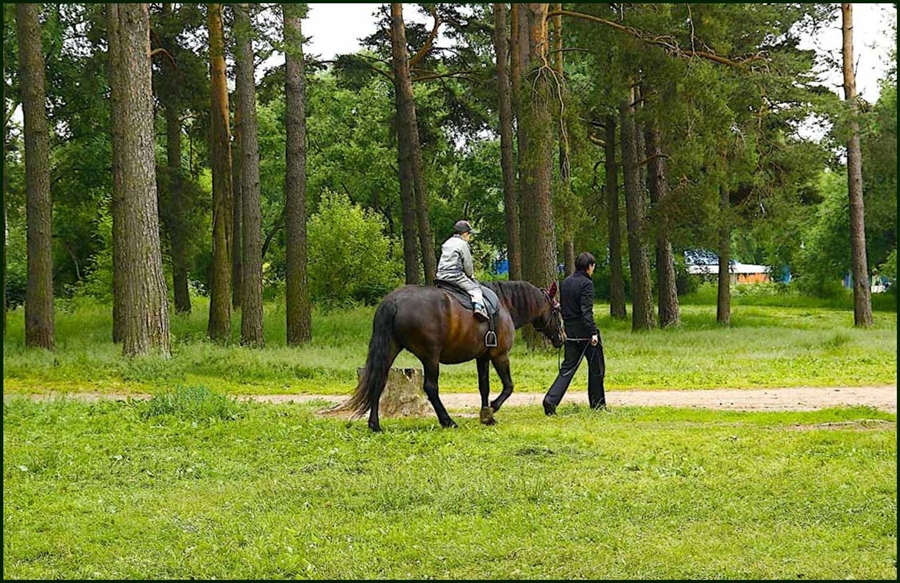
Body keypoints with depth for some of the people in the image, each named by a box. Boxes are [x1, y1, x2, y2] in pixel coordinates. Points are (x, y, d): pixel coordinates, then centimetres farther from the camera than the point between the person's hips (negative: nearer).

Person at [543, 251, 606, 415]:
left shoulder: (565, 283, 10)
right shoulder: (586, 284, -13)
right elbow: (586, 311, -21)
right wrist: (593, 332, -22)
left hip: (570, 332, 7)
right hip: (585, 332, -7)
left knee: (568, 367, 7)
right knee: (596, 367, 9)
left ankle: (551, 399, -10)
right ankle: (597, 403, 16)